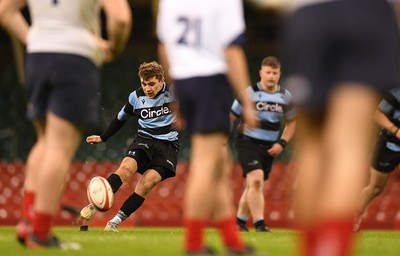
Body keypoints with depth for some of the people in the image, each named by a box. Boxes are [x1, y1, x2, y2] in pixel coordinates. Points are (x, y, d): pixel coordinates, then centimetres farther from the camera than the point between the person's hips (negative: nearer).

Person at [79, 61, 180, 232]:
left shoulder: (173, 91, -6)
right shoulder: (136, 97, 3)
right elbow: (121, 117, 20)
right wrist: (103, 138, 26)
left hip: (167, 144, -2)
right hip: (143, 139, 2)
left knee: (146, 183, -24)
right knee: (126, 167, -29)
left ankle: (117, 220, -18)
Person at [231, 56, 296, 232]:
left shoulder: (285, 96, 5)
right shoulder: (249, 93, -8)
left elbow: (291, 123, 16)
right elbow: (231, 117, -1)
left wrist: (282, 143, 2)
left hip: (269, 147, 4)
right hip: (248, 143, -4)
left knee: (253, 185, 10)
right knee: (256, 179, -21)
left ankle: (240, 221, 26)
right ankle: (259, 224, -22)